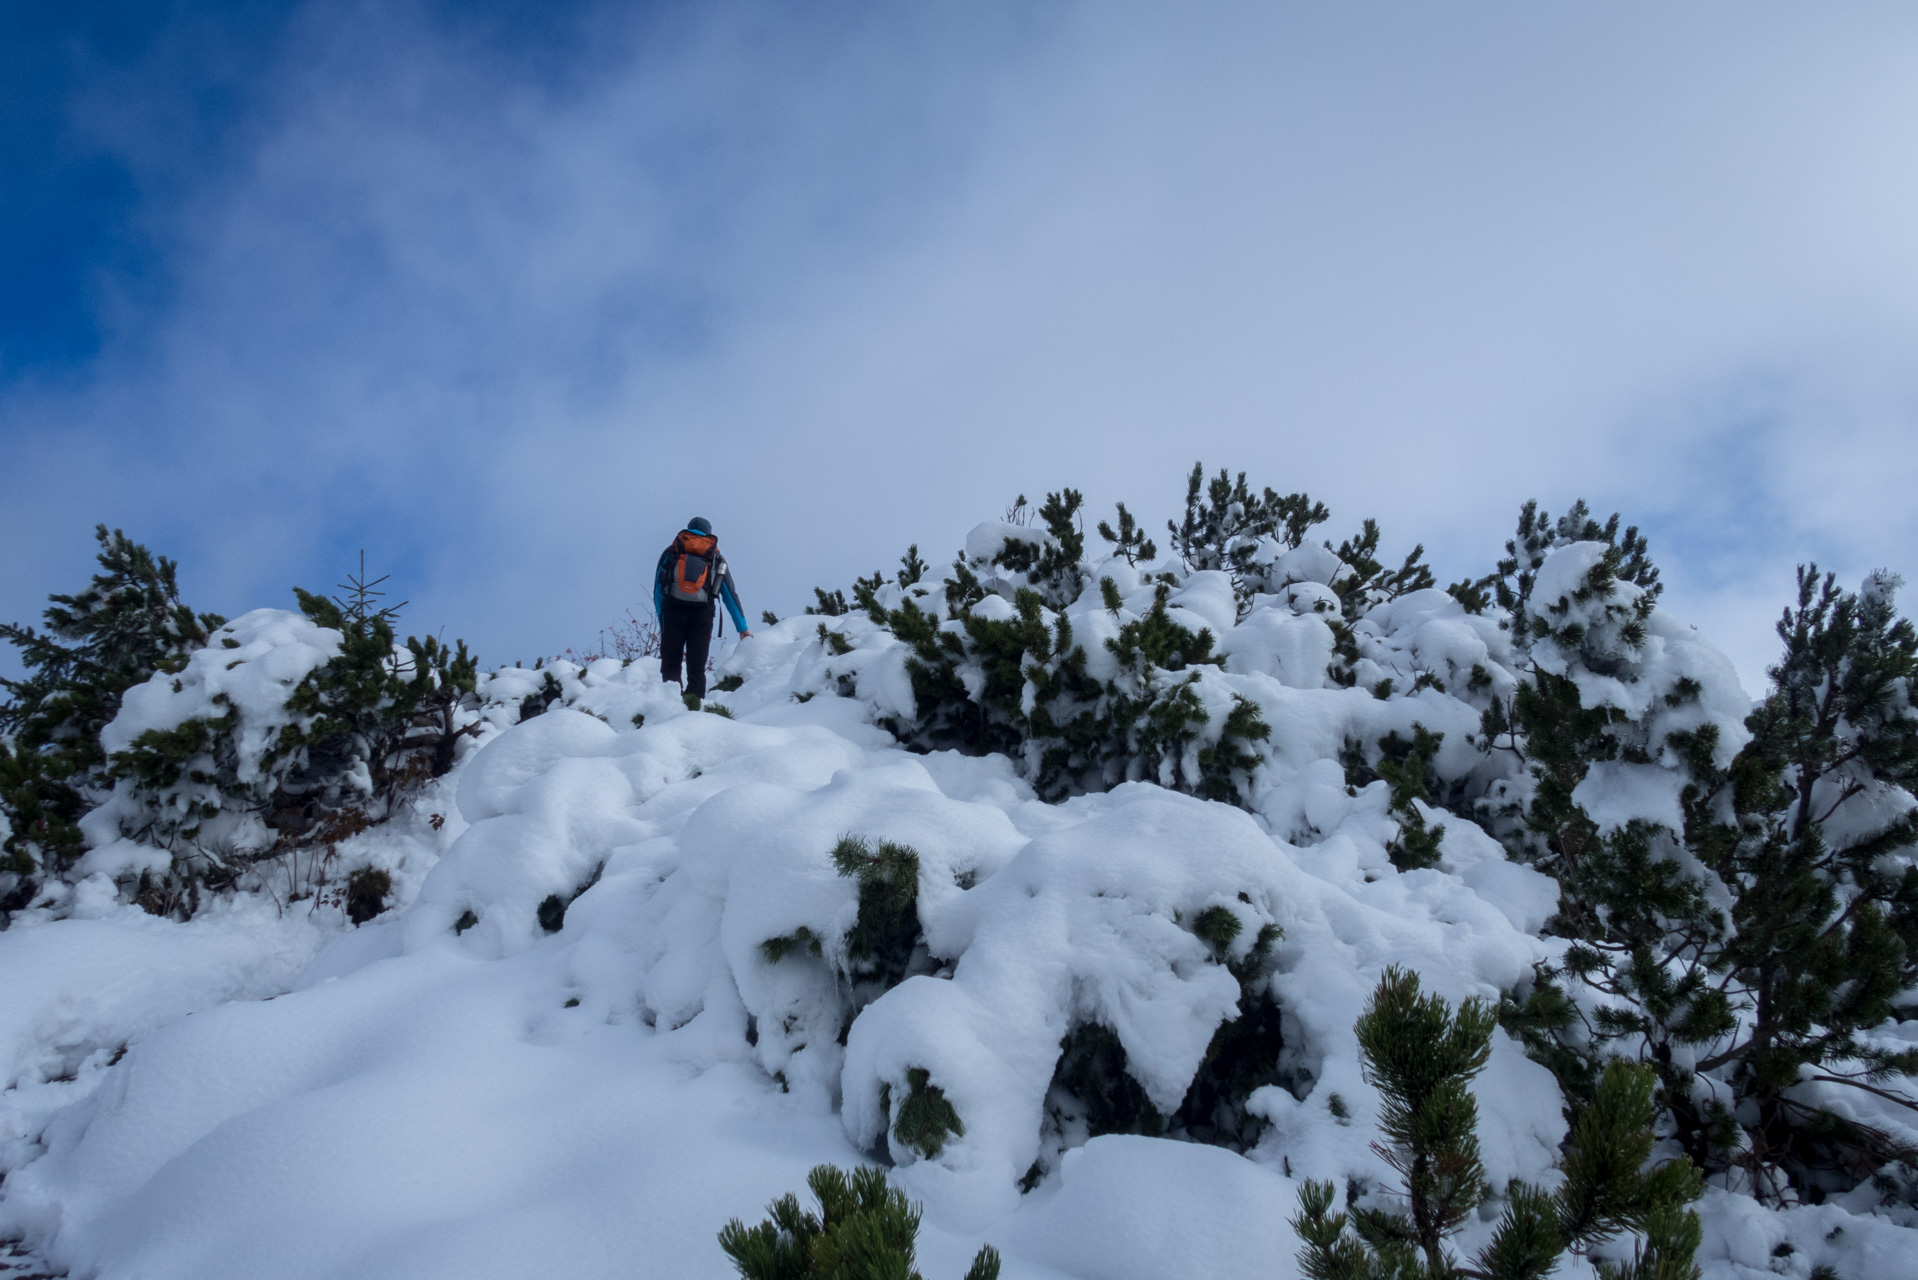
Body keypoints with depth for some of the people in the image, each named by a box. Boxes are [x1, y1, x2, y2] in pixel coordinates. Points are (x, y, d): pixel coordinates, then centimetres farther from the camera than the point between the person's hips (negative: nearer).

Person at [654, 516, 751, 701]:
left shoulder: (670, 552, 20)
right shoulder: (717, 559, 21)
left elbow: (658, 590, 14)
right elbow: (731, 595, 23)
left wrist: (662, 622, 15)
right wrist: (742, 628, 28)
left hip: (673, 611, 0)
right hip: (702, 615, 1)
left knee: (670, 663, 2)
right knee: (696, 666, 3)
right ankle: (694, 698, -15)